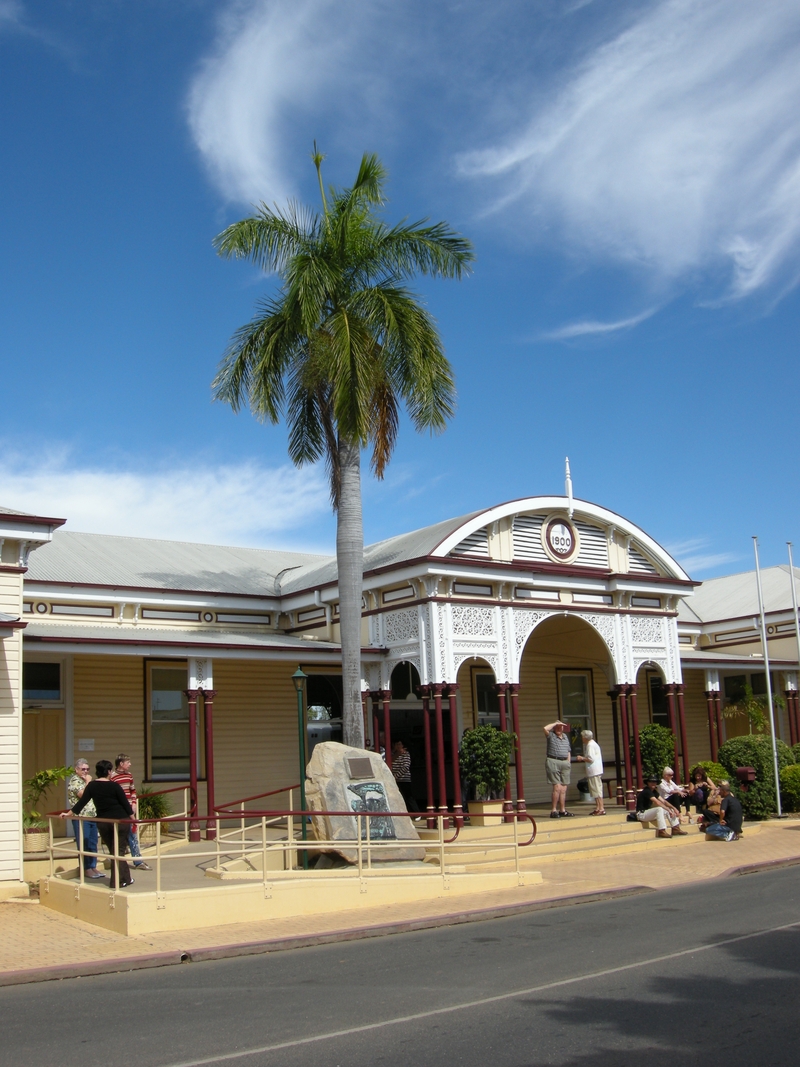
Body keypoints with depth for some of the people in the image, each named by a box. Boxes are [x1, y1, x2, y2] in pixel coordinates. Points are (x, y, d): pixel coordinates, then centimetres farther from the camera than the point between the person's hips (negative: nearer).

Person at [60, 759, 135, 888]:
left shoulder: (92, 786, -3)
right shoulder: (114, 786, -11)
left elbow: (81, 803, 1)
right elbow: (125, 803, -7)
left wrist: (68, 814, 14)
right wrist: (133, 819, 4)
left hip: (103, 822, 4)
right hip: (120, 820, -4)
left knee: (114, 852, 15)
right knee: (119, 851, 5)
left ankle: (125, 879, 19)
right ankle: (117, 881, 4)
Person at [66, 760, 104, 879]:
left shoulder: (87, 781, 18)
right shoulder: (74, 781, -9)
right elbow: (83, 794, -24)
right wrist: (88, 782, -14)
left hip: (92, 816, 8)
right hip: (81, 818, -8)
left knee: (93, 844, 11)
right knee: (84, 845, -2)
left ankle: (93, 867, 17)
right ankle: (86, 869, 3)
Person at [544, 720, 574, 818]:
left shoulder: (565, 737, 18)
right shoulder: (551, 735, 1)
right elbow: (546, 728, -21)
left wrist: (568, 763, 13)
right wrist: (556, 723, -9)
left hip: (565, 763, 6)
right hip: (553, 762, -6)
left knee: (564, 789, 6)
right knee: (557, 787, -12)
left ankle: (562, 810, 13)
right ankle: (553, 810, -8)